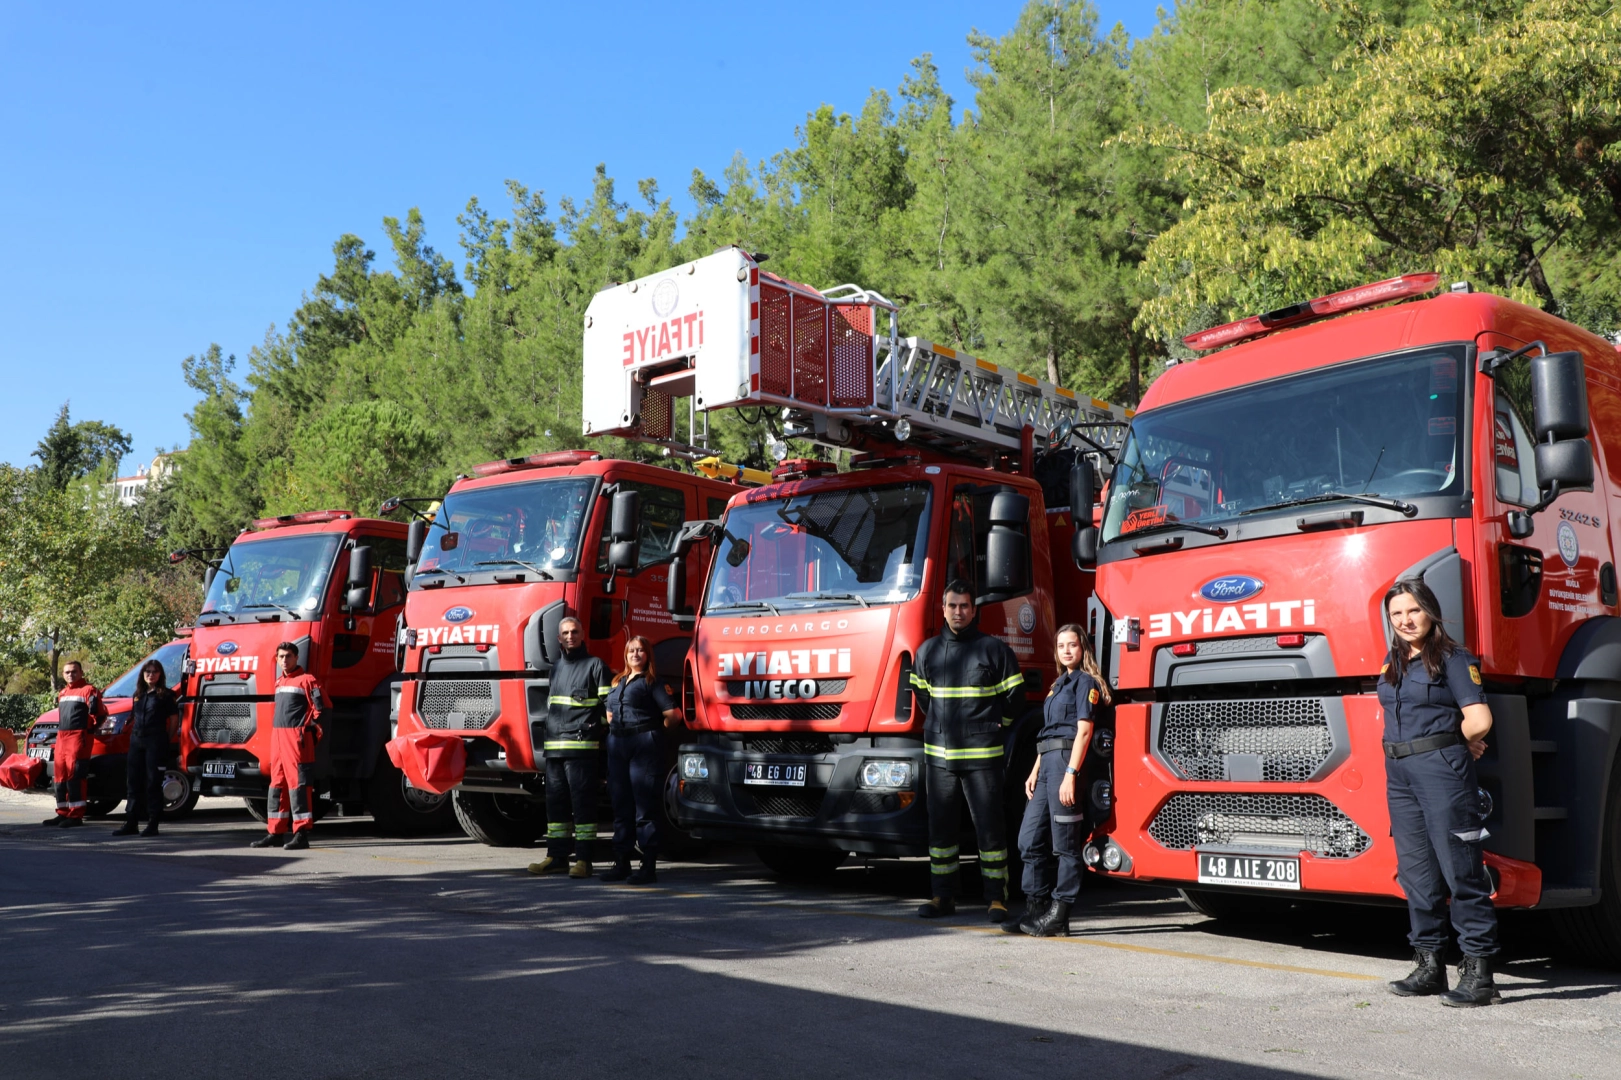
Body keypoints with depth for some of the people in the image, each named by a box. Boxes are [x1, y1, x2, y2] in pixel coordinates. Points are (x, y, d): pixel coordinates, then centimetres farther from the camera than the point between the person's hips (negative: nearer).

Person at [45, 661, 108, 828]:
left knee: (74, 777, -12)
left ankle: (76, 816, -11)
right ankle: (63, 813, 18)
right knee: (60, 776, 10)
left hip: (78, 737, -9)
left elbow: (100, 713, -9)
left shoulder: (88, 690, -5)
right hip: (61, 737, 9)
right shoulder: (63, 693, 22)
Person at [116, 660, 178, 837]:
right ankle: (131, 823, 11)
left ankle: (153, 824, -2)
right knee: (134, 783, 7)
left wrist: (167, 740, -2)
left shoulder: (166, 695, -1)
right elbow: (134, 719, 20)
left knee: (153, 783, -5)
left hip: (156, 742, -6)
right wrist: (134, 735, 9)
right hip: (136, 742, 6)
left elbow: (174, 719, -2)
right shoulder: (138, 694, 16)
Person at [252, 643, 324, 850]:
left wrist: (312, 728, -8)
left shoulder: (307, 680, -6)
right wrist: (275, 730, 18)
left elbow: (321, 707, -10)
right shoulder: (279, 682, 18)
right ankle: (275, 832, 17)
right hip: (277, 736, 8)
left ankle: (301, 833, -7)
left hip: (297, 737, -8)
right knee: (277, 783, 11)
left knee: (298, 782, -8)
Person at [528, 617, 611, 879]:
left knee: (582, 801, -5)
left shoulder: (595, 665, 1)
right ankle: (556, 857, 14)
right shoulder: (556, 667, 20)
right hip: (553, 746, 7)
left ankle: (583, 859, -3)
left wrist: (602, 736, -9)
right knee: (555, 801, 8)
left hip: (581, 746, -6)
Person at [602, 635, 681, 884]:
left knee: (645, 806, -6)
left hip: (644, 746, -7)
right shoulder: (618, 682, 18)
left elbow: (674, 715, -10)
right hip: (617, 745, 7)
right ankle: (621, 863, 18)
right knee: (620, 805, 10)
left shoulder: (652, 682, -3)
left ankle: (648, 866, -4)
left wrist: (654, 730, 2)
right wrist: (617, 728, 13)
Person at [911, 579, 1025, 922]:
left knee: (989, 828, -2)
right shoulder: (928, 651, 10)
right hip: (939, 754, 4)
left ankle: (997, 898, 6)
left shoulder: (994, 649, -1)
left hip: (981, 755, -4)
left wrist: (994, 726, 7)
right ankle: (943, 895, 18)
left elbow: (1014, 695, 6)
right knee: (940, 826, 8)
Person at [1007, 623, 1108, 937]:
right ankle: (1035, 909, 11)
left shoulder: (1085, 682, -3)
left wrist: (1071, 774, -20)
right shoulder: (1059, 684, 23)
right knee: (1029, 839, 6)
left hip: (1067, 760, -9)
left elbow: (1083, 731, -13)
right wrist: (1035, 771, 17)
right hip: (1048, 764, 9)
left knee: (1065, 843, -4)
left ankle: (1059, 915, 0)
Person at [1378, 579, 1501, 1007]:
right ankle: (1430, 964, 18)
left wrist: (1443, 743, 5)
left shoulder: (1452, 658, -4)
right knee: (1416, 872, 10)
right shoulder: (1393, 663, 15)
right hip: (1399, 773, 7)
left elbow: (1478, 721, -12)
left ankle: (1478, 972, -3)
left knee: (1460, 870, -7)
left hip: (1442, 768, -7)